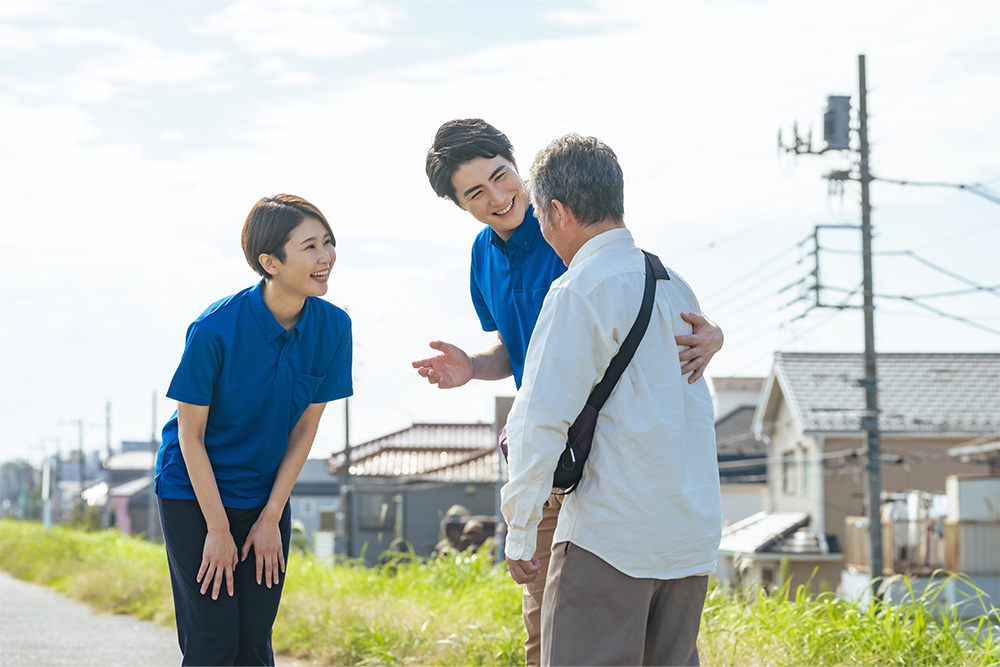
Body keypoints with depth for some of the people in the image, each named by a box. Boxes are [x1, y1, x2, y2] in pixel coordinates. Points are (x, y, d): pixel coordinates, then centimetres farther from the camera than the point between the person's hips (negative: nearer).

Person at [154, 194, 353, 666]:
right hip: (193, 491, -4)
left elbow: (305, 429, -2)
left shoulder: (333, 327, -11)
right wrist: (218, 530, -13)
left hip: (266, 495, 4)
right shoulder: (214, 330, -24)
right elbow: (191, 436, -15)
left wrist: (271, 519, -3)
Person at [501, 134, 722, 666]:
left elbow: (543, 419, -16)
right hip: (694, 532, 8)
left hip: (610, 535, -8)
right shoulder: (674, 287, 14)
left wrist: (519, 532, -9)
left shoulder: (578, 293, -10)